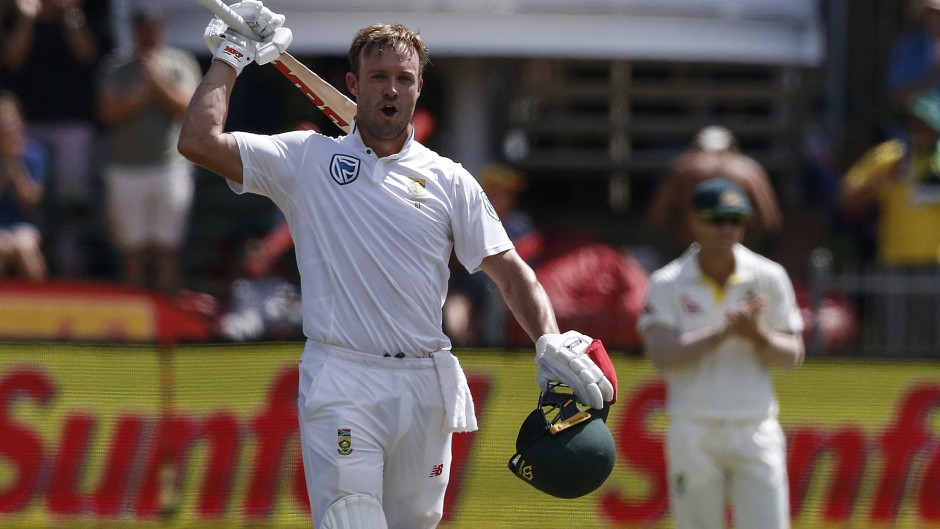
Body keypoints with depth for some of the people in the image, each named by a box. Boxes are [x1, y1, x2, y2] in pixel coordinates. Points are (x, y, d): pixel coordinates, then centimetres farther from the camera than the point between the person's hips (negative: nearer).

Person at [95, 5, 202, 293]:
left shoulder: (180, 63, 6)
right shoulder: (117, 64, 6)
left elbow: (186, 108, -5)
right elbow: (108, 112, -4)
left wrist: (158, 82, -15)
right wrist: (145, 94, -11)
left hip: (170, 167, 0)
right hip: (127, 169, 0)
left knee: (167, 249, 0)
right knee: (132, 251, 0)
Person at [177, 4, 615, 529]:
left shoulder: (448, 180, 11)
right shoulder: (308, 160, 7)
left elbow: (510, 270, 6)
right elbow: (200, 140, -1)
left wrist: (551, 345, -9)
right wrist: (231, 56, 7)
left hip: (426, 387, 3)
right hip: (340, 386, -3)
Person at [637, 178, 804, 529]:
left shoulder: (768, 278, 4)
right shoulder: (667, 284, 0)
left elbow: (792, 357, 3)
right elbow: (661, 355, -13)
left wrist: (758, 335, -17)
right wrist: (723, 332, -21)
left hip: (755, 432, 1)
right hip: (693, 431, -1)